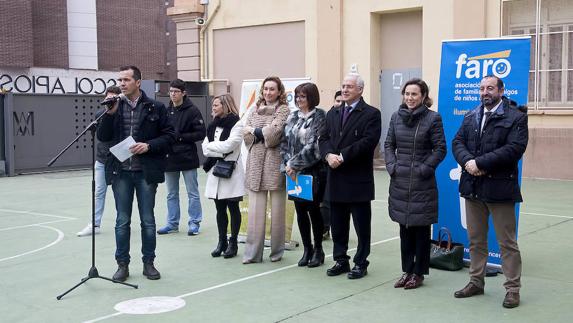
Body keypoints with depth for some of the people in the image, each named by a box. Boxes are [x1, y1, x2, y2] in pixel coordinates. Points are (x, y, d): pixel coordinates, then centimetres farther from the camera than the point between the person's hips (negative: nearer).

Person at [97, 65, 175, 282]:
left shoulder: (155, 108, 0)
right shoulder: (114, 107, 6)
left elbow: (169, 135, 0)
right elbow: (102, 137, 1)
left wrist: (148, 145, -14)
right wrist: (110, 113, -11)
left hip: (146, 172, -2)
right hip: (121, 172, 2)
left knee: (148, 220, 8)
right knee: (122, 221, 8)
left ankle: (148, 263, 20)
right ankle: (122, 264, 18)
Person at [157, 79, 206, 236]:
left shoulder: (192, 111, -7)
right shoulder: (166, 111, 8)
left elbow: (201, 133, -11)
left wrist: (180, 136, -16)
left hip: (187, 158, -5)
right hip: (169, 158, 5)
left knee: (193, 193, 4)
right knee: (171, 194, 13)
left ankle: (194, 223, 13)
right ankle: (172, 223, 22)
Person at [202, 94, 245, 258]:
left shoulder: (236, 125, -6)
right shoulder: (213, 125, 14)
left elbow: (228, 146, -18)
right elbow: (205, 147, 4)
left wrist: (211, 146, -4)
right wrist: (220, 152, -12)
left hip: (231, 172, -6)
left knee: (233, 208, 3)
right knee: (220, 209, 10)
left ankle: (233, 243, 10)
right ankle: (222, 242, 18)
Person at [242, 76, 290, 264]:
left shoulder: (283, 110, 2)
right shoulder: (254, 110, 16)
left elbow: (275, 132, -11)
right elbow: (246, 135, 7)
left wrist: (254, 131, 0)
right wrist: (264, 134, -8)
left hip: (275, 163, -3)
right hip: (256, 164, 3)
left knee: (277, 209, 2)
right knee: (255, 210, 0)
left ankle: (277, 251, 13)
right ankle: (252, 252, 4)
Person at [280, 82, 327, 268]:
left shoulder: (319, 117, -8)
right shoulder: (293, 117, 10)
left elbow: (314, 147, -16)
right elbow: (285, 142, 9)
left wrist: (293, 164, -15)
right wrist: (287, 165, -5)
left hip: (313, 172, -5)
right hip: (295, 173, 5)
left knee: (313, 210, 3)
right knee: (300, 211, 8)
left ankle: (318, 250, 17)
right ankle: (307, 249, 20)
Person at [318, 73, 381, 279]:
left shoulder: (371, 114, -4)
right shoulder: (333, 113, 16)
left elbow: (368, 141, -16)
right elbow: (323, 138, 10)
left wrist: (342, 156, -19)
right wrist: (329, 155, -10)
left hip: (358, 179, -6)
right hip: (336, 179, 6)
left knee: (361, 225, 4)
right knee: (337, 224, 12)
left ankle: (360, 263, 14)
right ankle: (341, 260, 23)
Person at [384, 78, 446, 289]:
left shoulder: (432, 118, -6)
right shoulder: (396, 117, 7)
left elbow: (440, 149, -6)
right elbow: (389, 144, 12)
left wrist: (424, 169, -13)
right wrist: (392, 166, -2)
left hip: (422, 183, -4)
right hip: (400, 181, 5)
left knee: (421, 229, 5)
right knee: (404, 228, 12)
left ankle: (418, 273, 16)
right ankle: (407, 270, 23)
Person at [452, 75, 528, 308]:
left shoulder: (516, 117, -5)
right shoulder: (470, 117, 14)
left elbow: (514, 148, -16)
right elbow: (457, 142, 7)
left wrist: (480, 163, -19)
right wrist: (467, 161, -14)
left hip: (500, 187, -5)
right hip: (472, 187, 6)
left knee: (507, 242, 1)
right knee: (475, 240, 14)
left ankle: (513, 288, 10)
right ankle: (476, 282, 26)